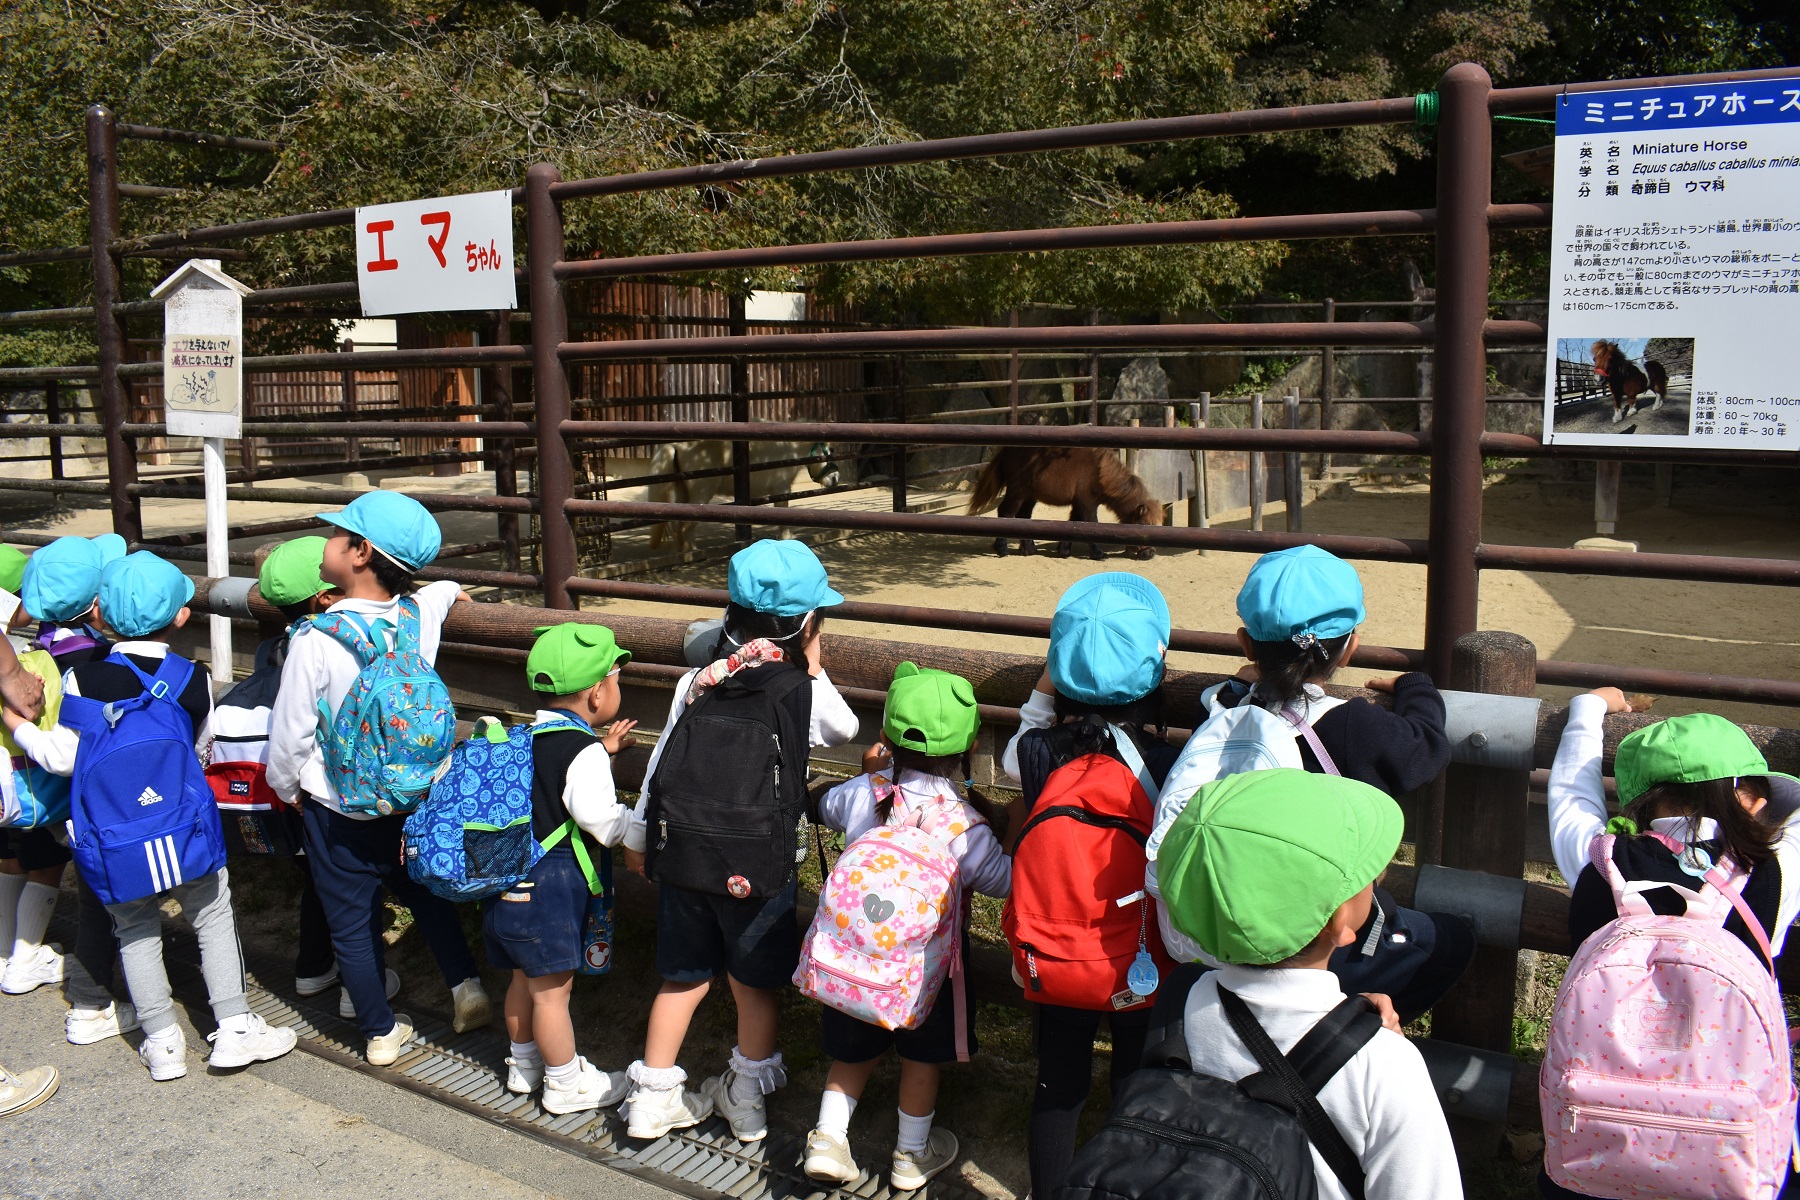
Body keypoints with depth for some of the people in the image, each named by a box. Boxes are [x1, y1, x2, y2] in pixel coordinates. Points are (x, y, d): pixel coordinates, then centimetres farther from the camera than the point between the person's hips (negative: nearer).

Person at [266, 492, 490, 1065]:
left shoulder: (315, 639, -24)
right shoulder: (421, 614, -11)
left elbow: (289, 734, -13)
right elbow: (448, 588, 15)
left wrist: (288, 789, 5)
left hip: (339, 811, -4)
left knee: (352, 925, 13)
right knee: (425, 894, 27)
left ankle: (382, 1033, 25)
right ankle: (466, 986, 22)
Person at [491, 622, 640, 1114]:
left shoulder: (530, 737, 7)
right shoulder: (582, 751, -18)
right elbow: (604, 824, -20)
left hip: (508, 881, 9)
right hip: (549, 886, -8)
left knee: (525, 979, 23)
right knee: (551, 991, 5)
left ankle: (525, 1064, 39)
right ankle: (566, 1082, 19)